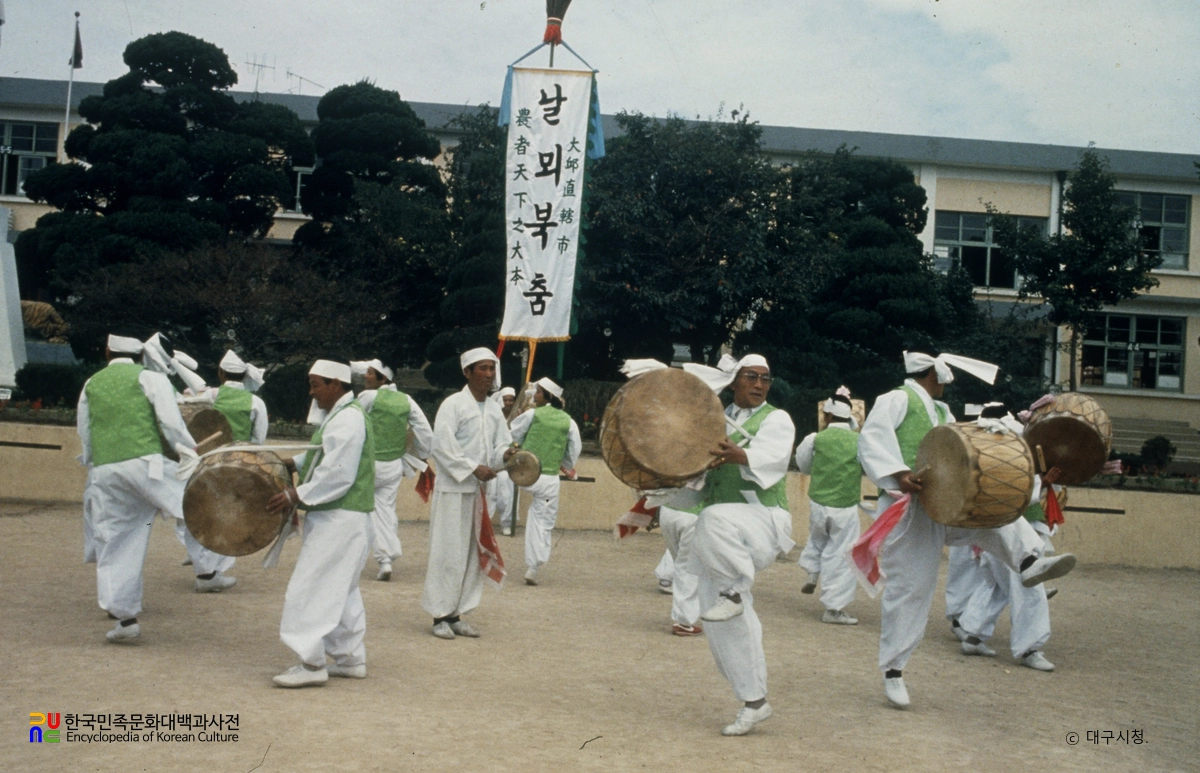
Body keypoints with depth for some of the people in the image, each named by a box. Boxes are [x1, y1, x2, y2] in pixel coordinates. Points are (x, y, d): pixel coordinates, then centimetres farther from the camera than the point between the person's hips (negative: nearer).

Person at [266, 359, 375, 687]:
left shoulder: (347, 420, -18)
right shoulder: (338, 415, 15)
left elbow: (338, 475, -24)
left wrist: (296, 495, -20)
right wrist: (292, 463, 12)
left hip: (340, 520, -11)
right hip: (340, 516, 11)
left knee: (312, 587, -9)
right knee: (341, 589, 16)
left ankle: (312, 662, -5)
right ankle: (350, 658, 23)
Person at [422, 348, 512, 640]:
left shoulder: (494, 410, 12)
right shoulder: (453, 405, -8)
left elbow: (501, 444, 14)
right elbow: (441, 447, -14)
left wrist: (505, 453, -9)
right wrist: (474, 468, -19)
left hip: (480, 491, 7)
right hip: (453, 490, -7)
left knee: (473, 554, 8)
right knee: (449, 553, -4)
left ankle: (456, 614, 17)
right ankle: (440, 616, 5)